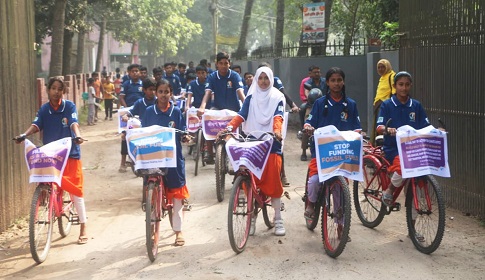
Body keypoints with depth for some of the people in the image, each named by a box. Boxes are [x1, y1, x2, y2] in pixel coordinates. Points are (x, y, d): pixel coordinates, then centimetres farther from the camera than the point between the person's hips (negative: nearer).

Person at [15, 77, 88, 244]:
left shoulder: (70, 107, -5)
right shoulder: (44, 109, 3)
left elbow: (74, 123, -20)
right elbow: (36, 125, -10)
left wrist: (78, 136, -41)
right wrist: (24, 135, -30)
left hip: (70, 153, -3)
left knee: (76, 190, -2)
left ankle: (83, 229, 5)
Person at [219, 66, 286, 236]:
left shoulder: (277, 97, 5)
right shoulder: (251, 97, 11)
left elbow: (278, 116, -10)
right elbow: (241, 115, -1)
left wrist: (277, 131, -31)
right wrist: (228, 127, -19)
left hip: (272, 143, -2)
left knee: (273, 181, -4)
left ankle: (278, 220, 5)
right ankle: (252, 218, 12)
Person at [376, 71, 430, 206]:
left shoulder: (416, 106, 11)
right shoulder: (387, 105, 2)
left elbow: (426, 128, 8)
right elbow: (379, 127, -9)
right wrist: (388, 129, -32)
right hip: (393, 148, -4)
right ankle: (388, 192, -5)